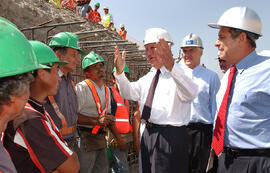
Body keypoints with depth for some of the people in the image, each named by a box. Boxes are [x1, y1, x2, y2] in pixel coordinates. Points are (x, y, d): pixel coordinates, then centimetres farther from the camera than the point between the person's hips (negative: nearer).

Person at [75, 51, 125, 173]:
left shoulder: (107, 90, 13)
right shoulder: (82, 88, -12)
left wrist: (118, 137, 17)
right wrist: (97, 121, -22)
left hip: (100, 138, 8)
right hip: (85, 138, -8)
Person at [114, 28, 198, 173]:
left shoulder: (179, 72, -10)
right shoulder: (148, 77, 15)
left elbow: (190, 94, -31)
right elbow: (130, 93, 7)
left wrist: (171, 66, -46)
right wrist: (120, 72, -11)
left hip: (170, 137, -7)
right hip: (148, 134, 7)